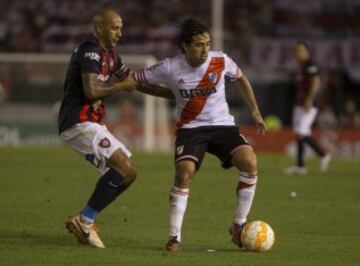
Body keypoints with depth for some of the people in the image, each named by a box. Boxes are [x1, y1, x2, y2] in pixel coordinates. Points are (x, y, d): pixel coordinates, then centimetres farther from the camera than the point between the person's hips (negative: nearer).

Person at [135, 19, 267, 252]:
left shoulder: (220, 61, -7)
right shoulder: (170, 69, -12)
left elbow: (241, 79, 15)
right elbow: (133, 80, -1)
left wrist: (255, 111, 14)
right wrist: (166, 94, -1)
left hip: (223, 125, 2)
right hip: (191, 128, -2)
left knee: (250, 163, -23)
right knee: (184, 173, -27)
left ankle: (239, 227, -7)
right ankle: (174, 237, -13)